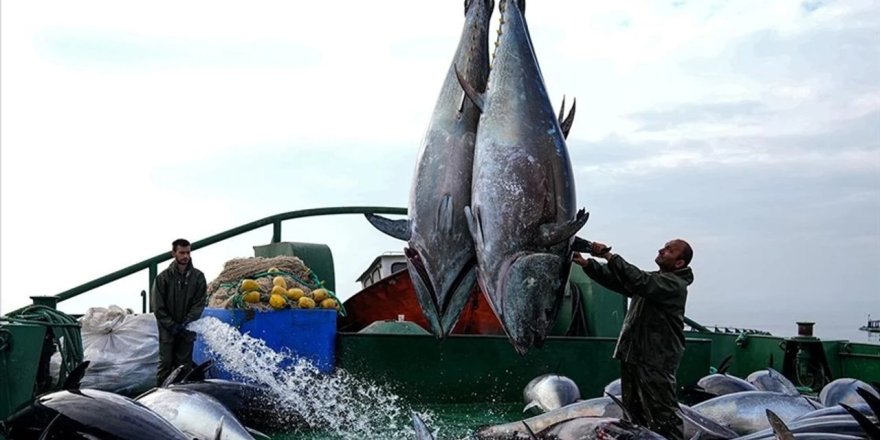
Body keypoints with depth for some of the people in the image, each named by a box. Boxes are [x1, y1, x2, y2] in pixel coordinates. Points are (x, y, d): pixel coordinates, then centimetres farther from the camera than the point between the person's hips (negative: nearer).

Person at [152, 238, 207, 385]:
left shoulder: (198, 277, -1)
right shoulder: (163, 277, -3)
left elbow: (199, 303, -3)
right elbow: (158, 307, -3)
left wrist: (186, 323, -13)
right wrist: (171, 325, -11)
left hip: (187, 329, 1)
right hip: (167, 329, -1)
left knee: (184, 365, 5)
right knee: (165, 363, 0)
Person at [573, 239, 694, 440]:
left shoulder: (675, 285, -12)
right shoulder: (652, 278, 17)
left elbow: (638, 281, -27)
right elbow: (615, 280, 11)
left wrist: (609, 256, -26)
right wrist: (587, 264, -2)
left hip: (655, 361, -9)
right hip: (633, 356, 9)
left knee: (663, 412, -7)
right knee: (634, 412, 16)